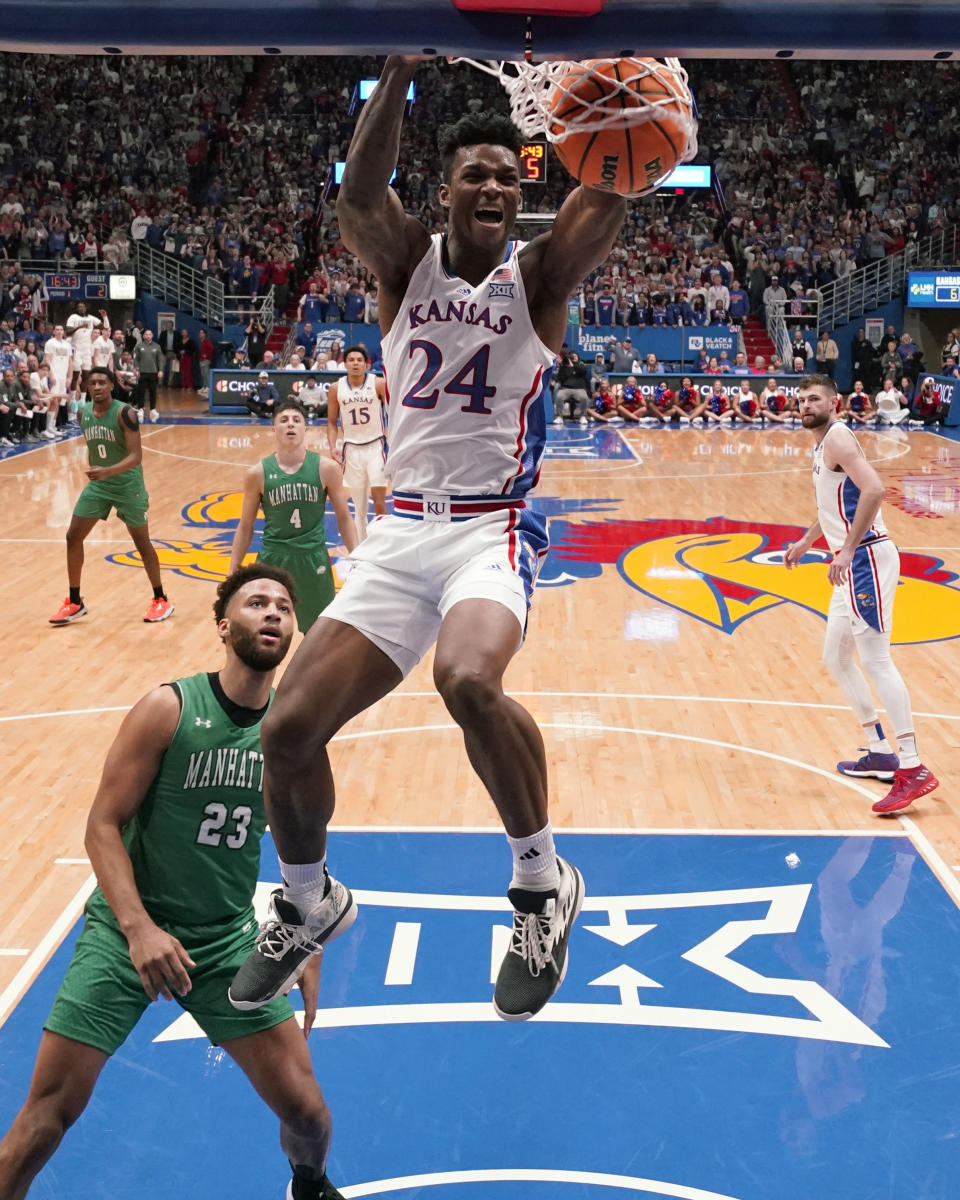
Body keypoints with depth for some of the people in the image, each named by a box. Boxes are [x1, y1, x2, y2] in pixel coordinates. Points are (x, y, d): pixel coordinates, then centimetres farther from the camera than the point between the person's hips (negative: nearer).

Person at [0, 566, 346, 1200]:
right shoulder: (169, 709, -14)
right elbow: (103, 825, -13)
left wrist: (309, 952, 10)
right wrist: (139, 929, -25)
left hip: (229, 938, 3)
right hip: (128, 929, -3)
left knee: (306, 1111, 3)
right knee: (51, 1109, -2)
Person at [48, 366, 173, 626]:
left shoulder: (124, 413, -20)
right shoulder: (83, 412, -1)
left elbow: (136, 456, -25)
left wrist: (107, 471, -39)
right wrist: (93, 472, 18)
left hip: (128, 485, -6)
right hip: (97, 485, 6)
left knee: (141, 541, 2)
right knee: (73, 537, 0)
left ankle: (161, 600, 18)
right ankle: (74, 602, 12)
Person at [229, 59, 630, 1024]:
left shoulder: (538, 274, 1)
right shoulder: (406, 261, 5)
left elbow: (608, 200, -19)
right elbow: (358, 195, -17)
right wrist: (400, 65, -26)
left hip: (494, 528, -3)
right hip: (400, 529, 3)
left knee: (467, 681, -35)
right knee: (288, 727, -6)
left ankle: (544, 885, -9)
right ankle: (308, 905, 24)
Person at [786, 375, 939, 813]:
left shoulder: (837, 437, -11)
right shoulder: (823, 445, 19)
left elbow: (874, 488, -26)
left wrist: (847, 549, -28)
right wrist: (805, 542, 37)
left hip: (866, 558, -11)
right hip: (853, 563, 11)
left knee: (874, 657, -15)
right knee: (836, 658, 15)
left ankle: (913, 769, -16)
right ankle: (880, 754, 21)